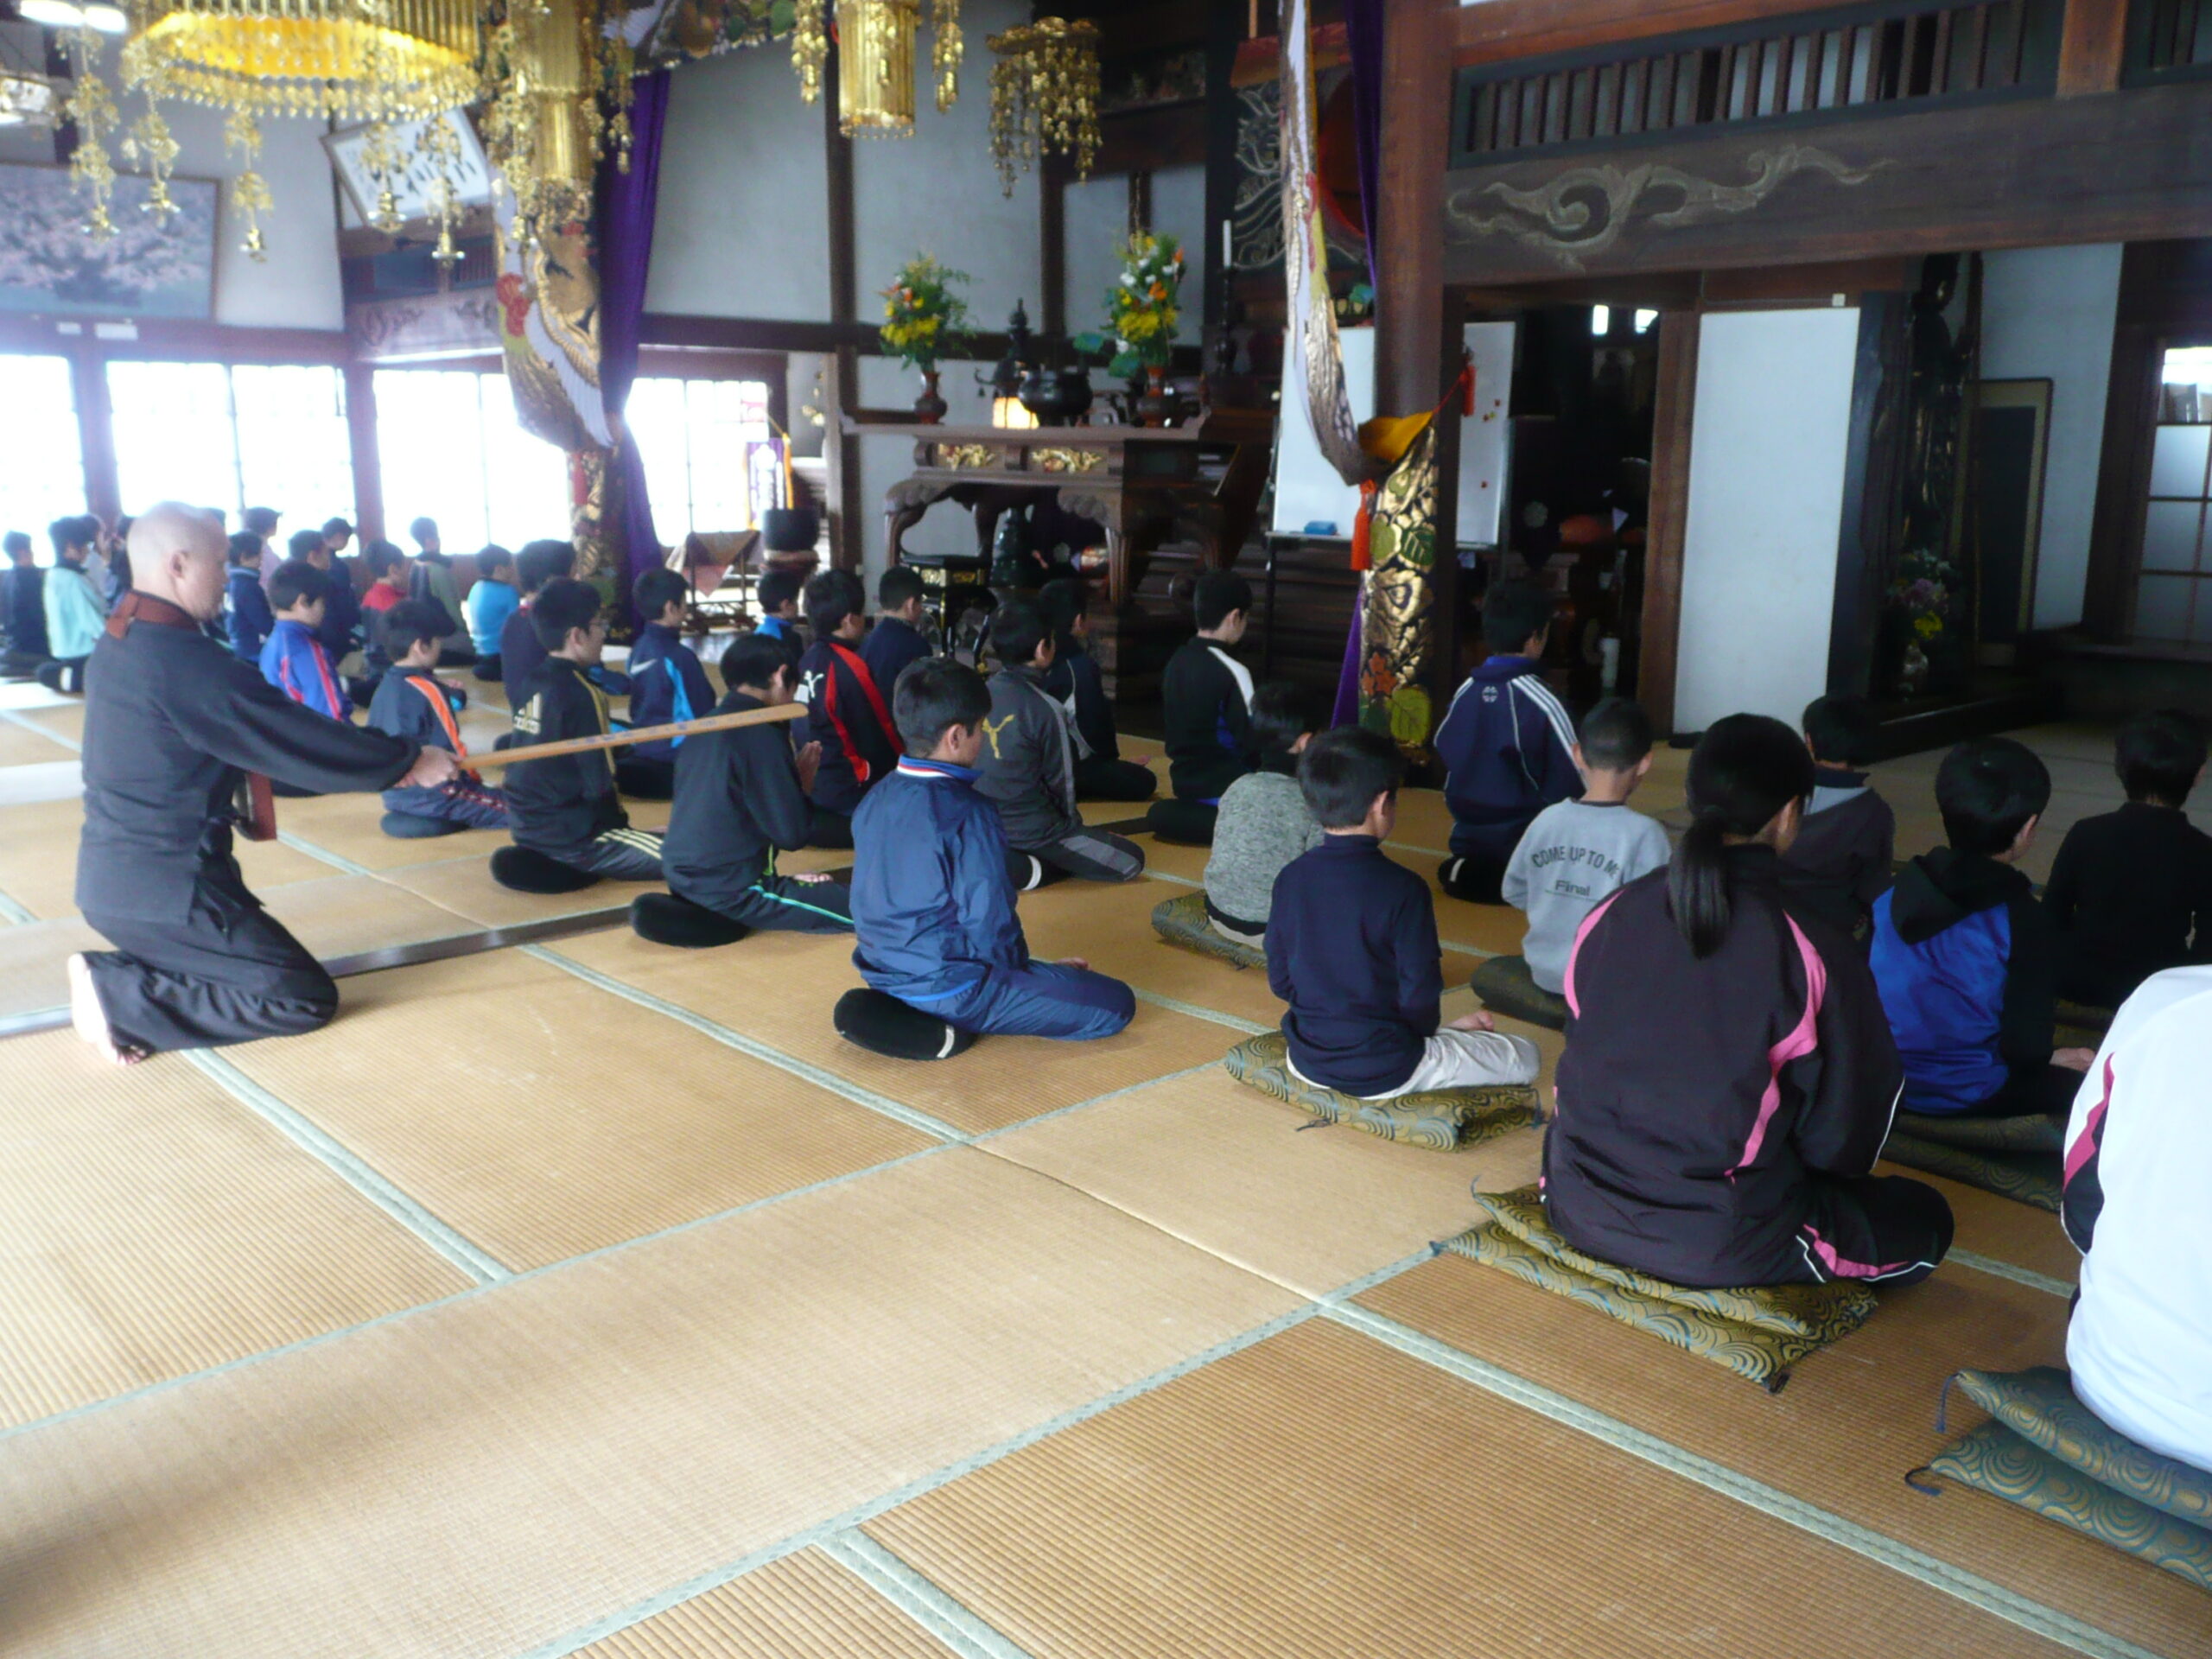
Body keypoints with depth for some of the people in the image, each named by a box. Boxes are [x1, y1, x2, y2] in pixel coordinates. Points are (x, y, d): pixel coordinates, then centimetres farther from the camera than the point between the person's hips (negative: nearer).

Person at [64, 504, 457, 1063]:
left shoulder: (117, 643, 8)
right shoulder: (184, 661, -22)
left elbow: (255, 737, 13)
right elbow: (302, 741, -17)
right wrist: (409, 763, -3)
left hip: (109, 876, 10)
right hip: (161, 886, -10)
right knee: (307, 999, -4)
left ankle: (116, 975, 7)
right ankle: (119, 994, -7)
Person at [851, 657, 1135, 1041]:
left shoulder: (874, 800, 1)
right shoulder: (968, 814, -23)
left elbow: (883, 901, 11)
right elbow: (989, 922, -20)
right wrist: (1021, 966, 2)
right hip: (948, 989, -9)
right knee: (1116, 1003, -7)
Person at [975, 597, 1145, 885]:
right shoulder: (1046, 709, -18)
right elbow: (1060, 782, -8)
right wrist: (1072, 826, 12)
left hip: (982, 825, 8)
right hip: (1031, 830, -8)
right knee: (1132, 862, 1)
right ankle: (1030, 867, -8)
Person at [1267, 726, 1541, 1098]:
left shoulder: (1291, 878, -7)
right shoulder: (1402, 889, -21)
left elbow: (1279, 980, 0)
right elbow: (1420, 993, -16)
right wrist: (1423, 1029, 5)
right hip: (1386, 1073, -5)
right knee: (1525, 1057, 11)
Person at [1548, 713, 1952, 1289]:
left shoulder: (1609, 916, -6)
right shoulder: (1816, 953, -18)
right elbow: (1838, 1137, -7)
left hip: (1581, 1210, 5)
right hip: (1721, 1245, -4)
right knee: (1924, 1220, 19)